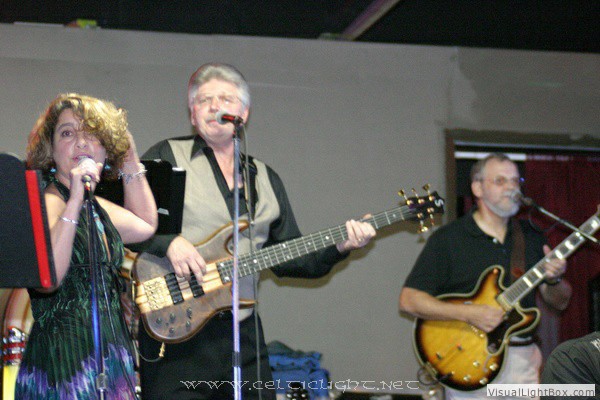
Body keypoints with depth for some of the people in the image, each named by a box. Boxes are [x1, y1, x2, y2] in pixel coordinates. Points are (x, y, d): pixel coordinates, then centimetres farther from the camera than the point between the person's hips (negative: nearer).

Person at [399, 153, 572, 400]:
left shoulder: (531, 237, 13)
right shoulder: (447, 239, -2)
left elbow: (559, 303, 14)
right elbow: (409, 300, -9)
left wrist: (554, 280, -9)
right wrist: (469, 313, -19)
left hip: (524, 359, 4)